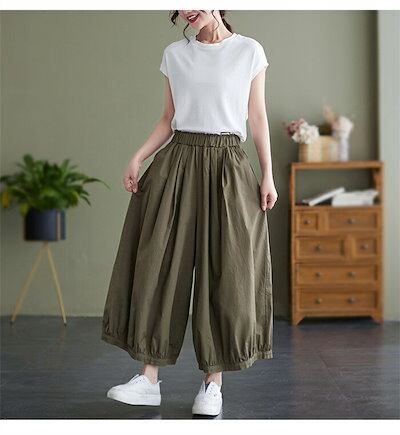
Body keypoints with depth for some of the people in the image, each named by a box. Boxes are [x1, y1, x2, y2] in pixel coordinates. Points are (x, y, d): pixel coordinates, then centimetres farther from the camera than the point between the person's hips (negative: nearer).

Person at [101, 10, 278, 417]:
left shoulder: (249, 51, 4)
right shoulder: (175, 54, 10)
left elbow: (258, 118, 5)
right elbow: (168, 119, 12)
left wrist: (268, 175, -1)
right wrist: (137, 157, 0)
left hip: (228, 168, -2)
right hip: (177, 163, 2)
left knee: (224, 270, -2)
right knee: (160, 263, -2)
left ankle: (213, 382, 7)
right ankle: (149, 378, 4)